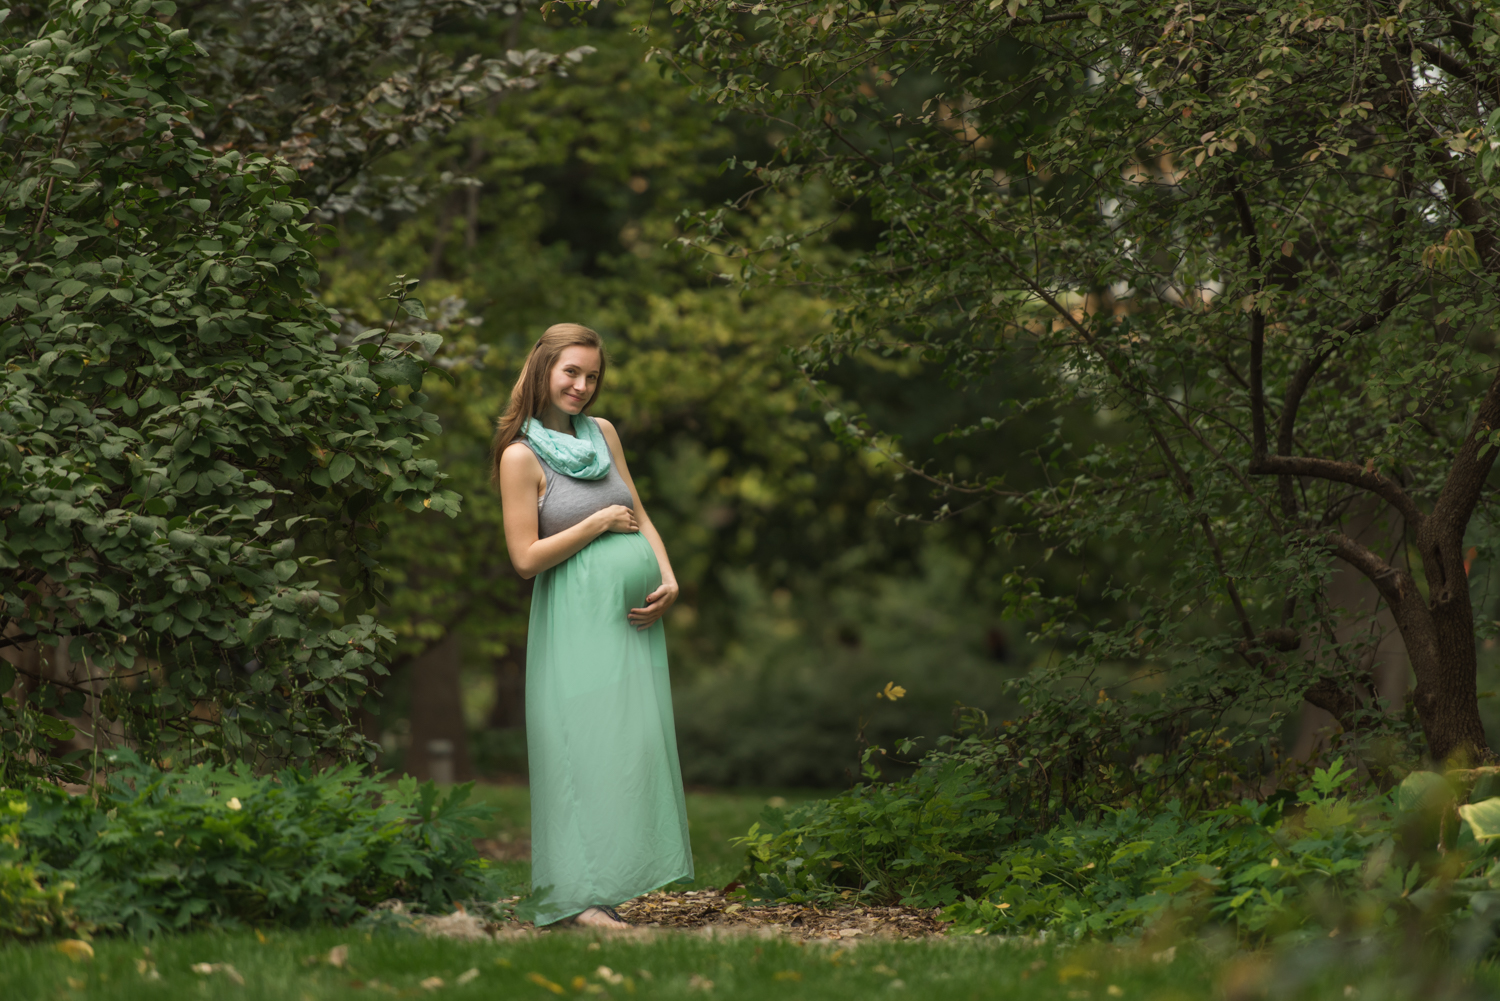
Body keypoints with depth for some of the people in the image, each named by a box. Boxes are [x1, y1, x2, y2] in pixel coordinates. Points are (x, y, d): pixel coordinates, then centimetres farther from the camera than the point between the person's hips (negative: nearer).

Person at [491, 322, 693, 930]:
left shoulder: (603, 434, 13)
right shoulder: (522, 455, -5)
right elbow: (526, 557, -10)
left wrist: (669, 581, 3)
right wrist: (600, 522, -9)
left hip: (632, 613, 7)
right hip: (576, 621, -7)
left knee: (634, 741, 4)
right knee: (586, 741, -10)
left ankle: (606, 885, 10)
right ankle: (578, 895, -7)